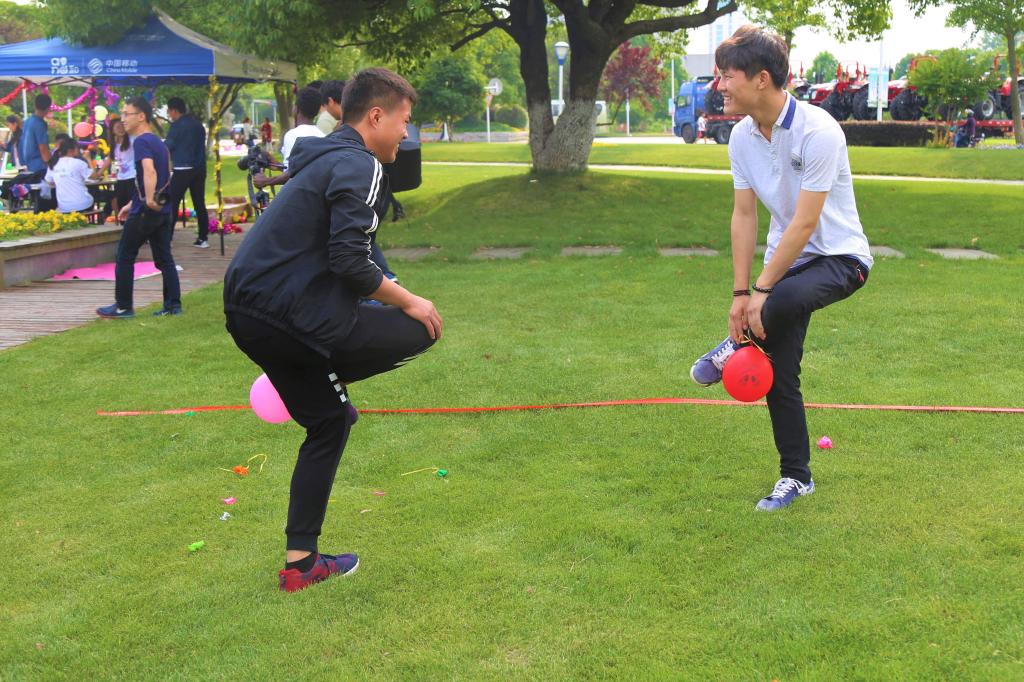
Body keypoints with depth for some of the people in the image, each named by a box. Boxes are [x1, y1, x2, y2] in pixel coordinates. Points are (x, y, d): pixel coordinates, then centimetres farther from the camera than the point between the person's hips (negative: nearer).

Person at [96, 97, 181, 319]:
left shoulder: (141, 142, -12)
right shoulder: (159, 142, 15)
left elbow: (149, 171, -31)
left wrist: (149, 200, -33)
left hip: (146, 210, -8)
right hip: (163, 209, 8)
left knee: (124, 257, 3)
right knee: (164, 259, 9)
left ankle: (123, 306, 8)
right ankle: (173, 305, 7)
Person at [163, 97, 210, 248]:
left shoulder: (177, 125, -9)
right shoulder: (197, 123, 14)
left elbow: (168, 146, -7)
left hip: (183, 169, -7)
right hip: (200, 168, 7)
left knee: (172, 203, -1)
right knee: (199, 203, 7)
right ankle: (203, 238, 5)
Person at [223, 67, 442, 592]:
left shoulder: (323, 160, 22)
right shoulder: (359, 166, -10)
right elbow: (348, 261, -20)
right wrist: (405, 301, -6)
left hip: (247, 312, 10)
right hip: (291, 316, -10)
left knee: (329, 421, 20)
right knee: (424, 329, 0)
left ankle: (300, 562, 24)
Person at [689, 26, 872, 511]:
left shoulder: (818, 130, -24)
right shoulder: (741, 136, -2)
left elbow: (805, 223, -24)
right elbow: (744, 215, 1)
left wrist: (762, 289, -22)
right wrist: (740, 292, -5)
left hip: (840, 257, -6)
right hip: (786, 260, 7)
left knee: (785, 299, -39)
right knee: (779, 375, 4)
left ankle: (738, 347, -6)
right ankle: (796, 477, 21)